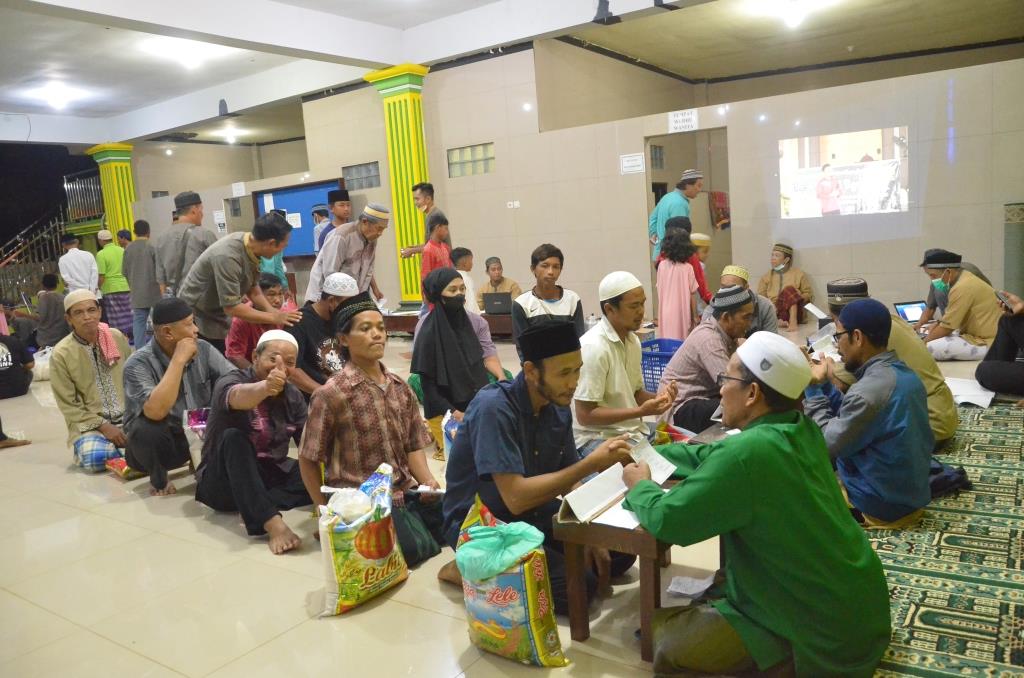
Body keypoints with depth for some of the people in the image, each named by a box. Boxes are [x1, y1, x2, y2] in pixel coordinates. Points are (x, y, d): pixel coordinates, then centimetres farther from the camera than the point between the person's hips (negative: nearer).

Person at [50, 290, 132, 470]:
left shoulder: (117, 337, 2)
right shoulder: (61, 354, -9)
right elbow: (68, 405, -7)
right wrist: (103, 426, -15)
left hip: (127, 416, 3)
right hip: (90, 422, -3)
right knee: (95, 459, -32)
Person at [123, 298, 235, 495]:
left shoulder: (203, 349, -7)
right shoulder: (139, 363, -21)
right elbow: (156, 411, -37)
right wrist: (178, 360, -33)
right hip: (159, 443, -4)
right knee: (148, 429, -36)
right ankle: (158, 480, -3)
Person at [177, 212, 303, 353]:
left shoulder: (251, 248, -9)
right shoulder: (227, 257, -33)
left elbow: (252, 287, 3)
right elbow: (232, 307, -31)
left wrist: (272, 311, -12)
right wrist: (274, 318, -25)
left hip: (217, 317, 8)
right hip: (196, 320, -8)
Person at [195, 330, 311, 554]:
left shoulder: (293, 396, 2)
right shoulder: (230, 382, -15)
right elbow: (239, 397, -41)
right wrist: (266, 387, -64)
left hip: (270, 476, 5)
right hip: (224, 483, -5)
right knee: (233, 437, -35)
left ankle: (255, 510, -29)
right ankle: (272, 523, -48)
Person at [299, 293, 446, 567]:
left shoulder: (401, 387, 7)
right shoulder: (331, 394, -11)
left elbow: (413, 445, 10)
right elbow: (308, 460, -4)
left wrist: (428, 481, -8)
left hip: (406, 491, 6)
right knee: (413, 546, -25)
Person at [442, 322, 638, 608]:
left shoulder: (559, 408, -4)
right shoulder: (494, 408, -27)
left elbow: (569, 482, 6)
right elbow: (516, 497, -31)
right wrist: (592, 463, -30)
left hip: (534, 514, 8)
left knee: (622, 551, 5)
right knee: (580, 585, -21)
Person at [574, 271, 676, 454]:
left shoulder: (632, 340, 6)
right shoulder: (593, 347, -20)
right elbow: (585, 416, -19)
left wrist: (657, 398, -5)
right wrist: (641, 411, -23)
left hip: (632, 430, 8)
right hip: (597, 437, -8)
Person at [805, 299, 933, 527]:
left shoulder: (867, 391, -27)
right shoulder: (905, 374, 2)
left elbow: (826, 445, -17)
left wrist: (813, 388, -10)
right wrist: (824, 384, 3)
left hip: (882, 506, -8)